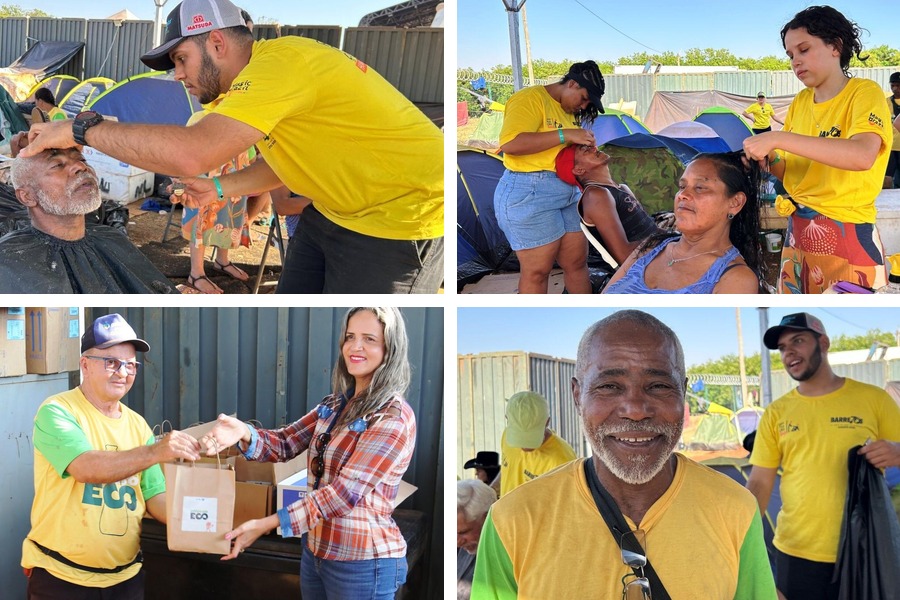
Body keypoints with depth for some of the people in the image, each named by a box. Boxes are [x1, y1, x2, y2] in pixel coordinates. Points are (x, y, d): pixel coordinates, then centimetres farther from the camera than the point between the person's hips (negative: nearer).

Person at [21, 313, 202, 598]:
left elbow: (155, 496, 3)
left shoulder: (137, 424, 6)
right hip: (60, 575, -5)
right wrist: (154, 452, -40)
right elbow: (86, 468, -27)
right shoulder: (57, 412, -10)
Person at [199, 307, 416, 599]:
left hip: (362, 563, -7)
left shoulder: (395, 417, -18)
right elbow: (286, 443, 2)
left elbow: (345, 492, -23)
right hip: (315, 550, 7)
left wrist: (266, 525, -27)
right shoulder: (334, 404, 7)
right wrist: (244, 433, -20)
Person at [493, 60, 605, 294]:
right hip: (529, 193, -9)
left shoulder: (568, 111, 17)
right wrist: (565, 135, -26)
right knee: (536, 271, -3)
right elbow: (509, 143, -26)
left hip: (566, 195, 9)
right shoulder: (530, 99, -12)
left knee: (578, 261, 12)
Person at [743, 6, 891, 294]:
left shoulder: (865, 92, -9)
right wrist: (769, 159, -10)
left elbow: (863, 155, -29)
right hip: (797, 231, 6)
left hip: (848, 235, -6)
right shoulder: (799, 102, 10)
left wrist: (778, 138, -30)